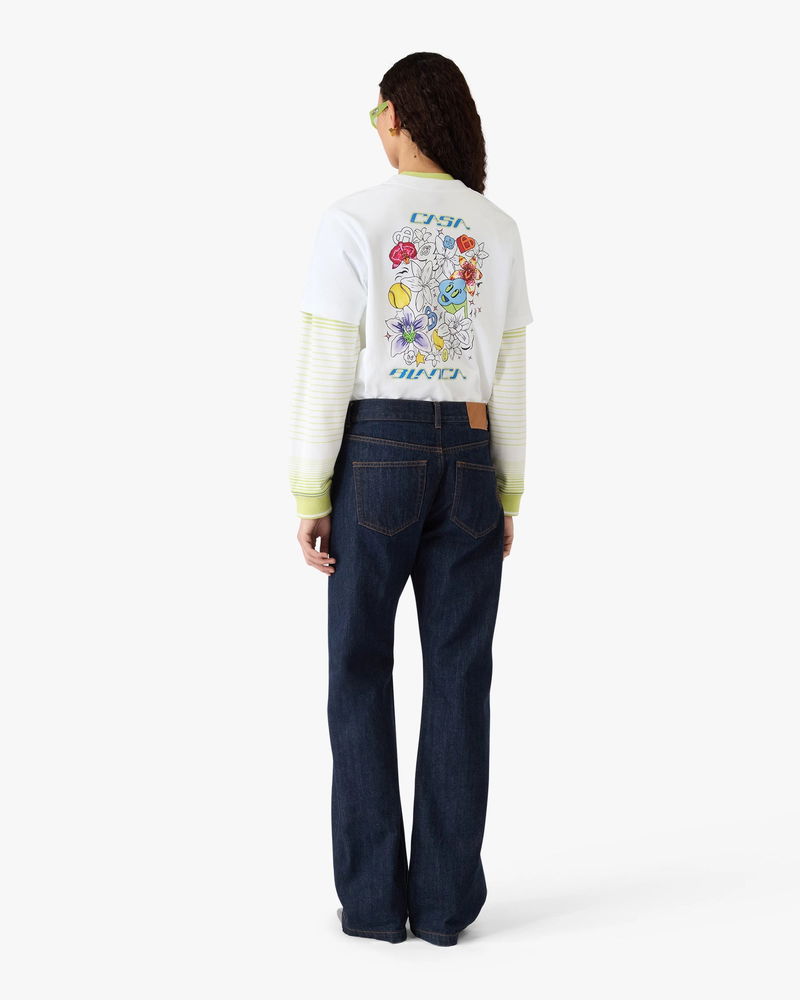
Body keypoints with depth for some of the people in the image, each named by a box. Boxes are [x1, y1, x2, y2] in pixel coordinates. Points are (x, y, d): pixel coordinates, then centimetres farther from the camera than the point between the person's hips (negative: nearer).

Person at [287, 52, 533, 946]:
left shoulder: (353, 219, -7)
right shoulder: (498, 230, 5)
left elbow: (325, 367, -10)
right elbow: (509, 374, 6)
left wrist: (309, 496, -4)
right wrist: (508, 497, 13)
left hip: (377, 459, -3)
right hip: (469, 463, 3)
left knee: (360, 672, 7)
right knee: (457, 679, 6)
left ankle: (375, 898, 5)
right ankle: (444, 900, 6)